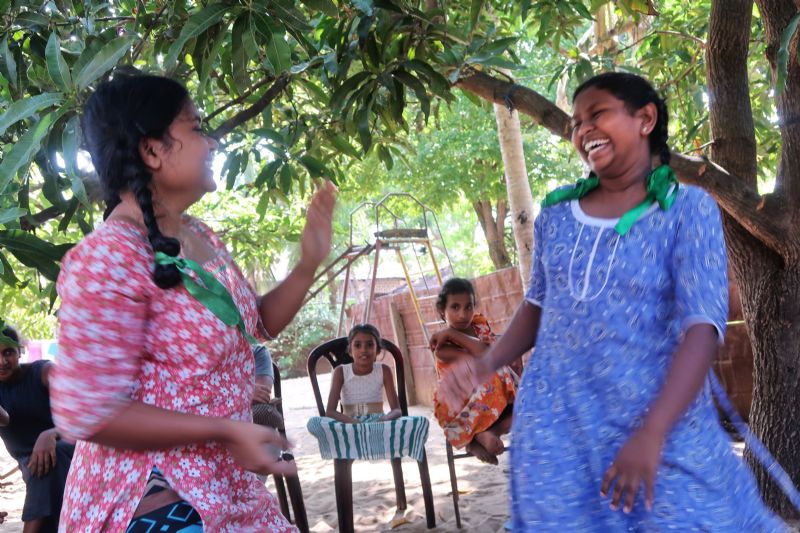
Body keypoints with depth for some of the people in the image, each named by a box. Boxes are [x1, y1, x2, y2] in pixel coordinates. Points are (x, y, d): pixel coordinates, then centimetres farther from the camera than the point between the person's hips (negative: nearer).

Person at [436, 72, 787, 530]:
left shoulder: (688, 210, -8)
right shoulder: (557, 213, 6)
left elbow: (702, 329, -17)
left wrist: (651, 434, -27)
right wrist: (489, 363, 0)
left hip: (664, 421, -3)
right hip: (556, 421, 4)